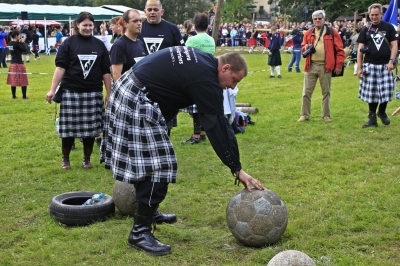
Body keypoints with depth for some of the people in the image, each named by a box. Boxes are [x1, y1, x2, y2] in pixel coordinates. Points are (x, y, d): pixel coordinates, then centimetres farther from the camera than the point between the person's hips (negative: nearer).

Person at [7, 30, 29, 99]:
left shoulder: (10, 43, 5)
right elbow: (24, 49, -10)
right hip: (19, 64, -8)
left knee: (13, 80, 13)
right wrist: (23, 42, -1)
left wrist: (20, 42, 9)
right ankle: (24, 96, 5)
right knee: (23, 81, 2)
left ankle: (14, 96, 18)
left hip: (12, 64, 8)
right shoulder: (17, 44, -17)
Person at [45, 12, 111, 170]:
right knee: (68, 127, 3)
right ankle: (65, 159, 20)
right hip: (71, 92, -2)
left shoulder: (99, 45, 9)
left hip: (93, 93, 2)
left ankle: (87, 159, 21)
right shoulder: (68, 43, 0)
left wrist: (109, 93, 7)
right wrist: (52, 89, -14)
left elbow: (106, 72, 9)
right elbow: (60, 67, -6)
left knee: (90, 128, 5)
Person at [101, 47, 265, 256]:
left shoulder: (201, 60, 11)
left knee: (146, 159, 20)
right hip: (137, 101, -11)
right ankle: (140, 232, -5)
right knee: (157, 165, -10)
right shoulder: (205, 80, -17)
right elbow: (218, 127, -18)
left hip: (127, 90, 11)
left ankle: (147, 212, 36)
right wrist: (237, 169, -14)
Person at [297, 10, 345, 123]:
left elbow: (339, 49, 0)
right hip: (311, 66, 2)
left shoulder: (332, 32, 1)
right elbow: (303, 47, 19)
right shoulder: (308, 33, 10)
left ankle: (326, 115, 17)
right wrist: (305, 48, -6)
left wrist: (339, 65, -6)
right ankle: (304, 114, 12)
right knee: (306, 91, 3)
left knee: (326, 92, 7)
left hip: (325, 66, -2)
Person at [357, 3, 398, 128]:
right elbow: (360, 50, 4)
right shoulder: (365, 30, 6)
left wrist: (391, 61, -10)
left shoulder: (389, 27, 4)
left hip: (385, 65, 0)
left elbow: (394, 45, 2)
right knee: (371, 93, 2)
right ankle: (372, 119, 11)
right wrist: (359, 68, -1)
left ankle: (382, 112, 25)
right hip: (370, 65, 1)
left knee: (386, 91, -2)